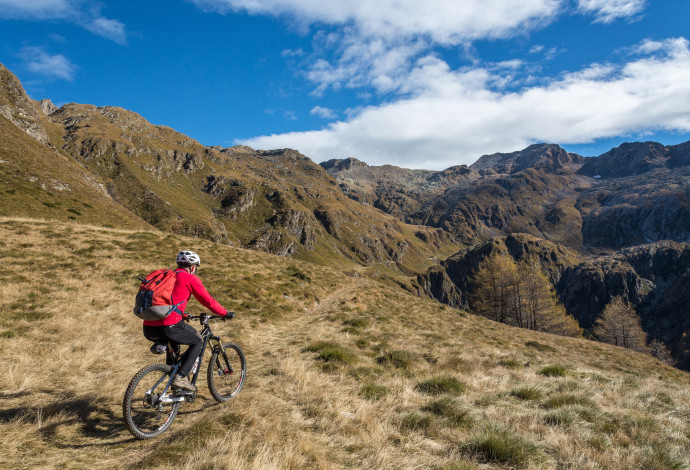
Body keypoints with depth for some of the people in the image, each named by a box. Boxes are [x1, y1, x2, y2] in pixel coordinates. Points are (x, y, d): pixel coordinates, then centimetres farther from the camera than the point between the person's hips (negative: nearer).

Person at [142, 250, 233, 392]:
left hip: (148, 329, 8)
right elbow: (208, 301, 3)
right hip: (169, 326, -8)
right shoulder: (191, 279, 2)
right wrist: (226, 313, 17)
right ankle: (180, 377, 3)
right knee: (197, 342, 15)